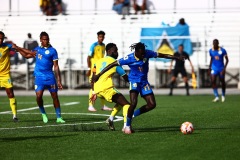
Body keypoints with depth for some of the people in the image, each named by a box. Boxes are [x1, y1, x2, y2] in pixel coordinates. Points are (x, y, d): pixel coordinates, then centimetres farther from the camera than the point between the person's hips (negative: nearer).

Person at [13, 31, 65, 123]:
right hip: (39, 77, 2)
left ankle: (59, 117, 9)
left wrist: (59, 80, -5)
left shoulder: (52, 50, -1)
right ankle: (43, 114, 9)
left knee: (55, 96, 0)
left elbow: (56, 66, -1)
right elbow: (27, 55, 26)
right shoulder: (37, 49, 10)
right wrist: (17, 48, 21)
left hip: (50, 77, -2)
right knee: (38, 96, -13)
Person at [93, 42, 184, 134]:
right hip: (134, 81, -5)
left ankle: (132, 115, 15)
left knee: (152, 104, -3)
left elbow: (162, 55, -2)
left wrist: (177, 58, -1)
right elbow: (113, 64, -15)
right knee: (133, 103, -25)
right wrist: (99, 74, -15)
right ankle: (128, 126, -7)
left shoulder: (147, 53, -13)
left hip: (144, 82, 5)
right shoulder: (129, 58, -21)